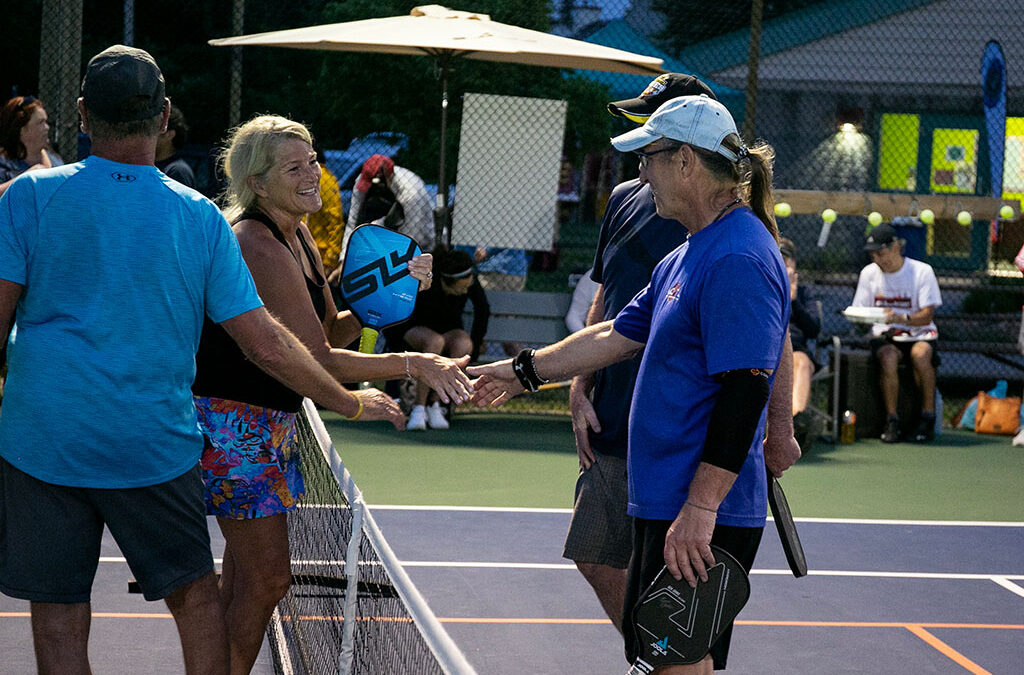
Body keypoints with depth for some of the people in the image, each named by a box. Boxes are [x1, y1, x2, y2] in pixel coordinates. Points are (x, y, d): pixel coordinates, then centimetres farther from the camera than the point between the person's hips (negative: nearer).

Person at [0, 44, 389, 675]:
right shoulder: (199, 216, -1)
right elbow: (266, 344, -1)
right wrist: (351, 402, 11)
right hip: (156, 445, 1)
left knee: (59, 614, 6)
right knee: (196, 595, 16)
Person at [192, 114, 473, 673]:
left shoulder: (298, 238, 9)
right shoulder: (260, 248, -22)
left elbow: (330, 332, 13)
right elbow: (318, 362, -23)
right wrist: (412, 365, -25)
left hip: (268, 420, 10)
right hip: (231, 422, -10)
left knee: (245, 576, 14)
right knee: (267, 579, -9)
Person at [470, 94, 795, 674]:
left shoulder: (739, 260, -18)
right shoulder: (686, 257, 16)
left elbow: (744, 392, -24)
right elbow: (618, 336, 27)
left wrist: (699, 509, -26)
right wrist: (524, 371, 31)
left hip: (703, 521, -10)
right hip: (662, 505, 10)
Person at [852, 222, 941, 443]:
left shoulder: (922, 271, -5)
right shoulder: (869, 273, 5)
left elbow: (926, 316, -11)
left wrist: (901, 318, -31)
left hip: (919, 335, -1)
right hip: (885, 336, 2)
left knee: (921, 354, -36)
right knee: (888, 358, -34)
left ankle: (928, 417, -22)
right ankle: (891, 420, -24)